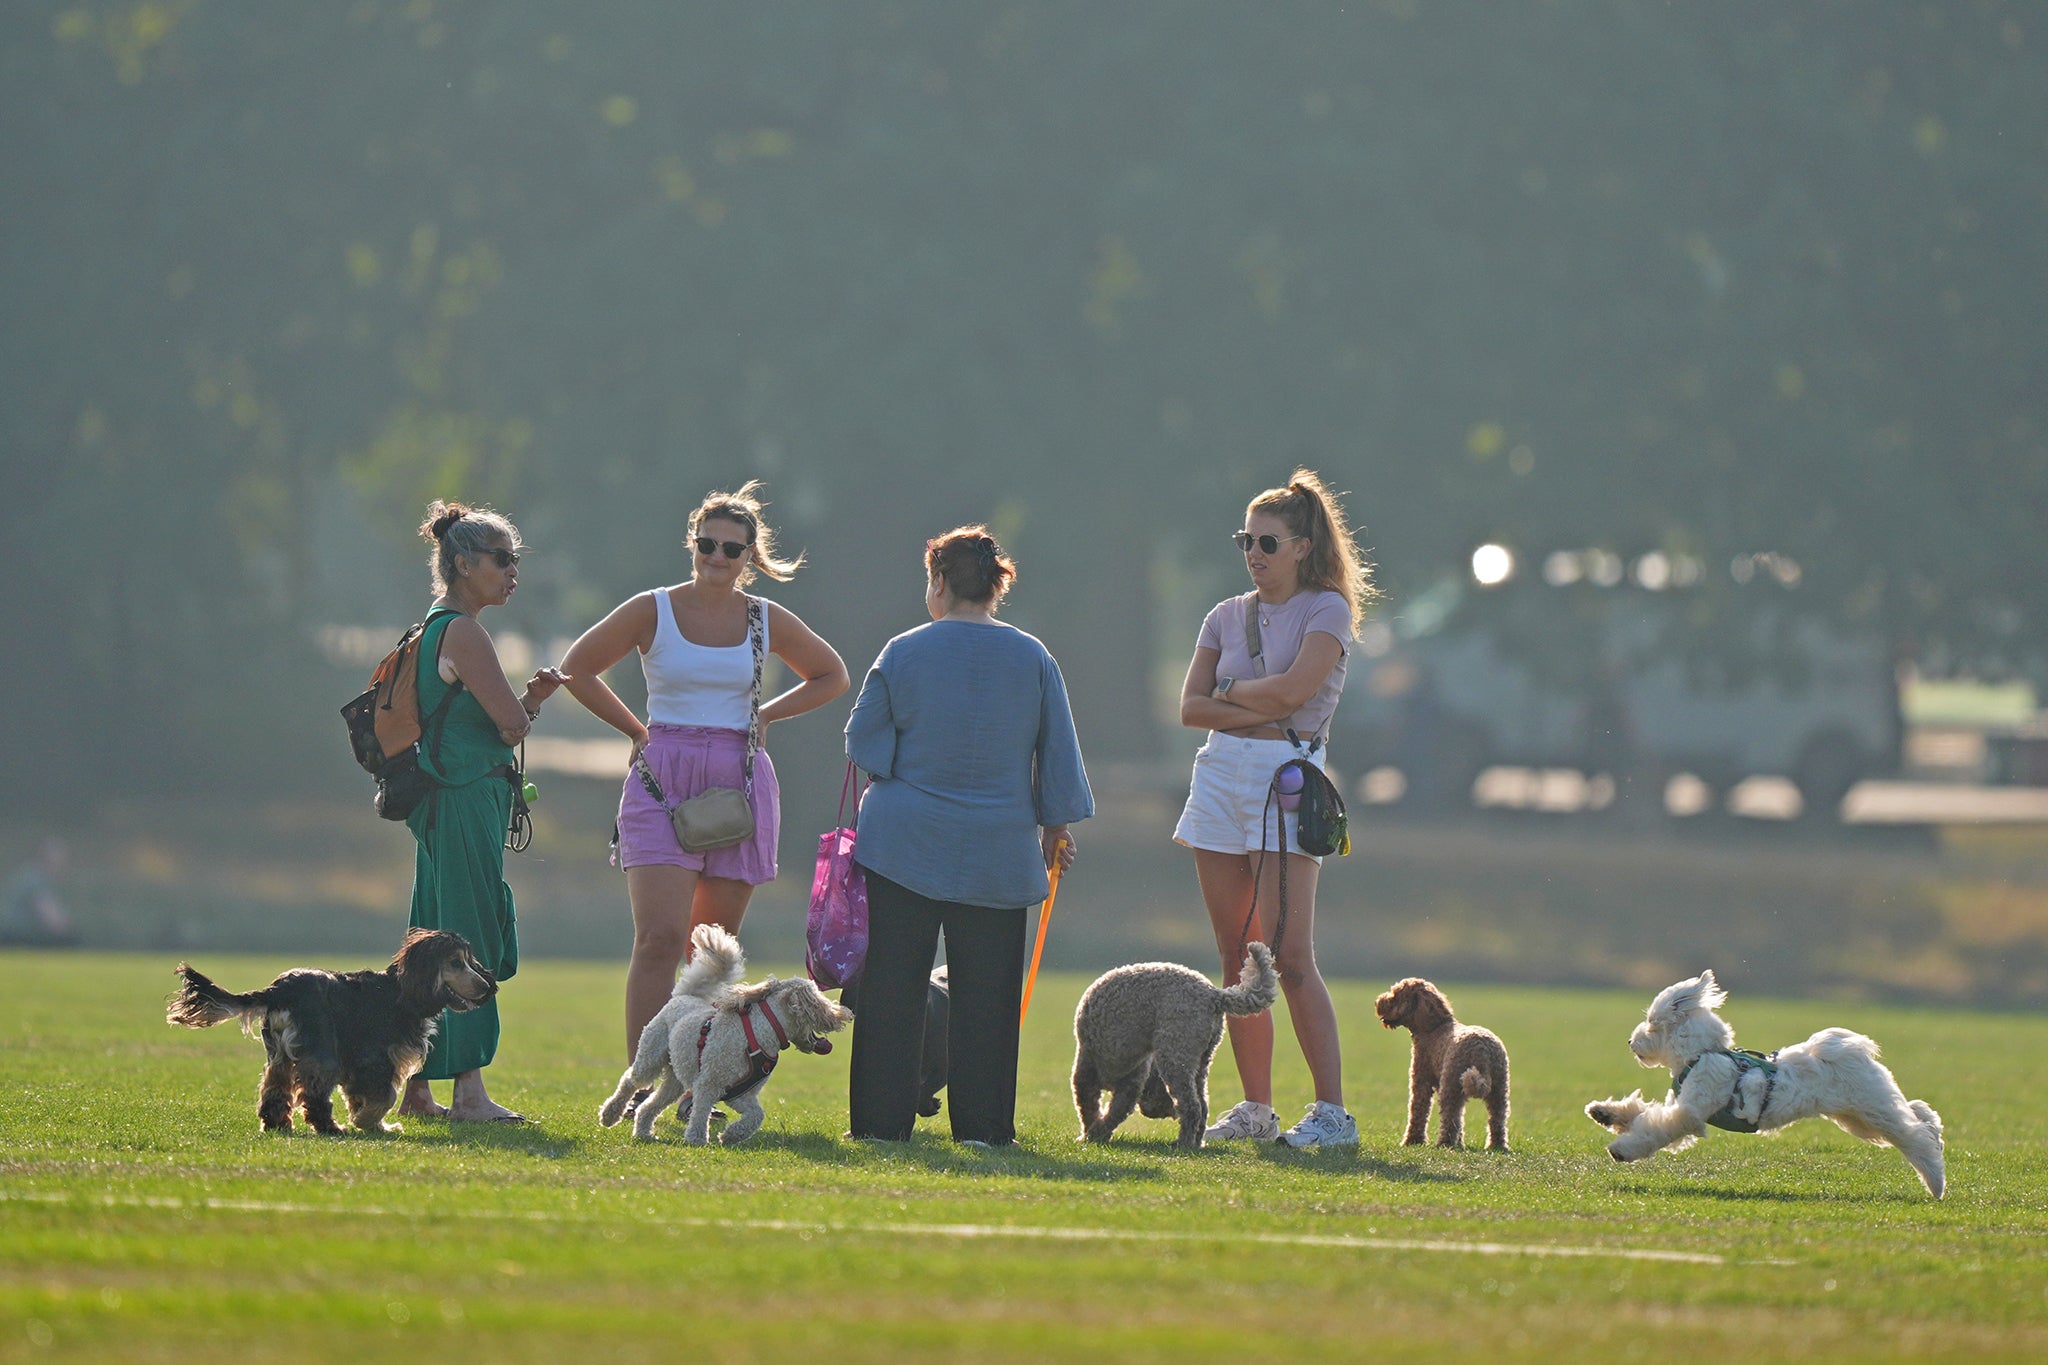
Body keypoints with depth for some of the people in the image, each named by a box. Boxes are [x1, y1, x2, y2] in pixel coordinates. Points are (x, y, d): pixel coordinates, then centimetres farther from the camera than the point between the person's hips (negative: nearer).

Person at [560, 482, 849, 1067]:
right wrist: (636, 729, 4)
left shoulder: (768, 621, 7)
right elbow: (577, 668, 9)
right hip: (663, 783, -3)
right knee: (659, 937, -16)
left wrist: (766, 714, 9)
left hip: (740, 786, 3)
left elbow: (831, 676, 22)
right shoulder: (652, 611, 0)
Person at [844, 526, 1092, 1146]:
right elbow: (1059, 754, 7)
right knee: (985, 992, 4)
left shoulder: (903, 653, -4)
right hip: (999, 853, 1)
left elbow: (863, 742, 3)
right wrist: (1055, 829, 17)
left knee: (893, 988, 4)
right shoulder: (1033, 659, 1)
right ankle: (982, 1123, 2)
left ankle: (882, 1119, 3)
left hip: (905, 841, -1)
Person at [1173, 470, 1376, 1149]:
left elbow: (1292, 689, -16)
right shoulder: (1227, 616, 13)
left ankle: (1333, 1112, -13)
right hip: (1220, 775, 6)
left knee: (1289, 957, -13)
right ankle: (1256, 1108, 11)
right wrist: (1261, 710, -9)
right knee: (1238, 962, 5)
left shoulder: (1327, 610, -2)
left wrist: (1229, 691, -1)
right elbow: (1191, 706, 5)